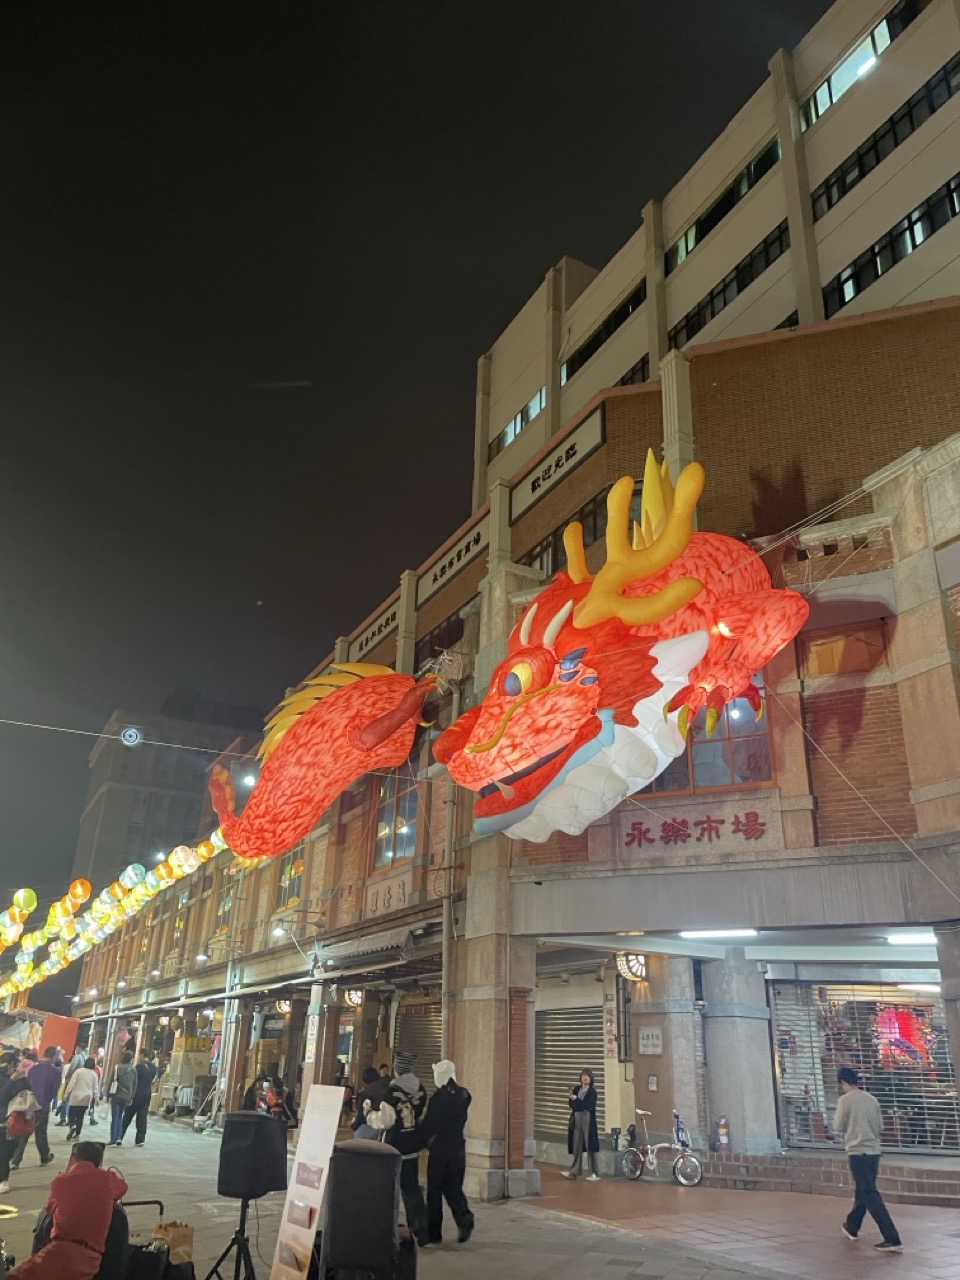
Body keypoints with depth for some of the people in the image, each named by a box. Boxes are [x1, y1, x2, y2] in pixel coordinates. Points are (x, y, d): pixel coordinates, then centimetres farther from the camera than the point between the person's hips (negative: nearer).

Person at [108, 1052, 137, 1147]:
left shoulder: (117, 1067, -6)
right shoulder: (133, 1069, 3)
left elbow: (112, 1081, -7)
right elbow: (134, 1085, 6)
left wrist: (109, 1095, 0)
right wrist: (131, 1097, 13)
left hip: (117, 1095, -3)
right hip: (127, 1097, 3)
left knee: (114, 1117, 4)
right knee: (120, 1116, 17)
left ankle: (113, 1140, 1)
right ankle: (119, 1138, 7)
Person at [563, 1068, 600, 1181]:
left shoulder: (592, 1092, -6)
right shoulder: (576, 1089, 8)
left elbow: (587, 1105, -18)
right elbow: (571, 1104, 2)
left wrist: (575, 1100, -11)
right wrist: (581, 1106, -16)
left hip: (588, 1121, -5)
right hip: (576, 1120, 5)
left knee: (590, 1147, -3)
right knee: (576, 1146, 9)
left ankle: (594, 1173, 3)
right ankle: (574, 1171, 17)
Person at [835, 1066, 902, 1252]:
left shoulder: (845, 1099, -10)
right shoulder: (872, 1099, 6)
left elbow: (838, 1126, -5)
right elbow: (880, 1127, 11)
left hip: (857, 1151, -7)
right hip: (874, 1151, 7)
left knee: (870, 1195, -5)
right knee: (862, 1191, 20)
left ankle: (892, 1239, -12)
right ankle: (851, 1227, 35)